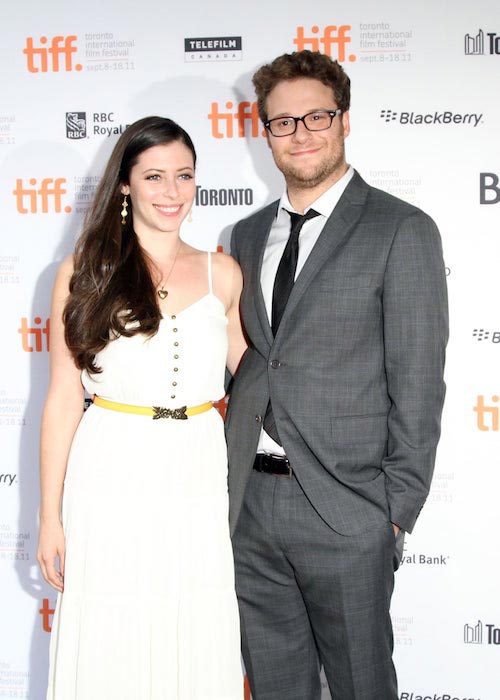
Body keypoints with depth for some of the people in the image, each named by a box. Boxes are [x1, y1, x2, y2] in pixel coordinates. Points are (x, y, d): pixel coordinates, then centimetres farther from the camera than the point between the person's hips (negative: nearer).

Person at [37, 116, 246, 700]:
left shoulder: (222, 274, 7)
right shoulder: (85, 273, 0)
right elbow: (63, 398, 1)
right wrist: (50, 515, -1)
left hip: (199, 478, 2)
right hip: (113, 480, -2)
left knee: (199, 647, 9)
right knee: (113, 649, 6)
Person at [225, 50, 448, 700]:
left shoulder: (402, 230, -6)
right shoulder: (248, 236, 12)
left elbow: (417, 384, -9)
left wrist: (398, 510, -11)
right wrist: (229, 477, 8)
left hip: (344, 507, -5)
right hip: (250, 500, 5)